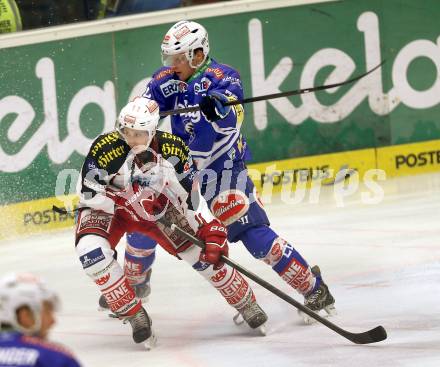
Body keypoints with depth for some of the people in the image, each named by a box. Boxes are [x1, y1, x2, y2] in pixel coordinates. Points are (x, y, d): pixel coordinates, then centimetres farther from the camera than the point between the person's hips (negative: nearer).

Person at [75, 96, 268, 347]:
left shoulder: (172, 149, -23)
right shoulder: (105, 148, -31)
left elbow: (192, 195, -13)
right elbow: (88, 194, -22)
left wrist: (212, 233, -18)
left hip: (157, 206, 2)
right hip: (108, 206, -2)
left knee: (204, 251, -2)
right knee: (91, 249, -30)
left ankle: (247, 304, 22)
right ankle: (134, 315, -16)